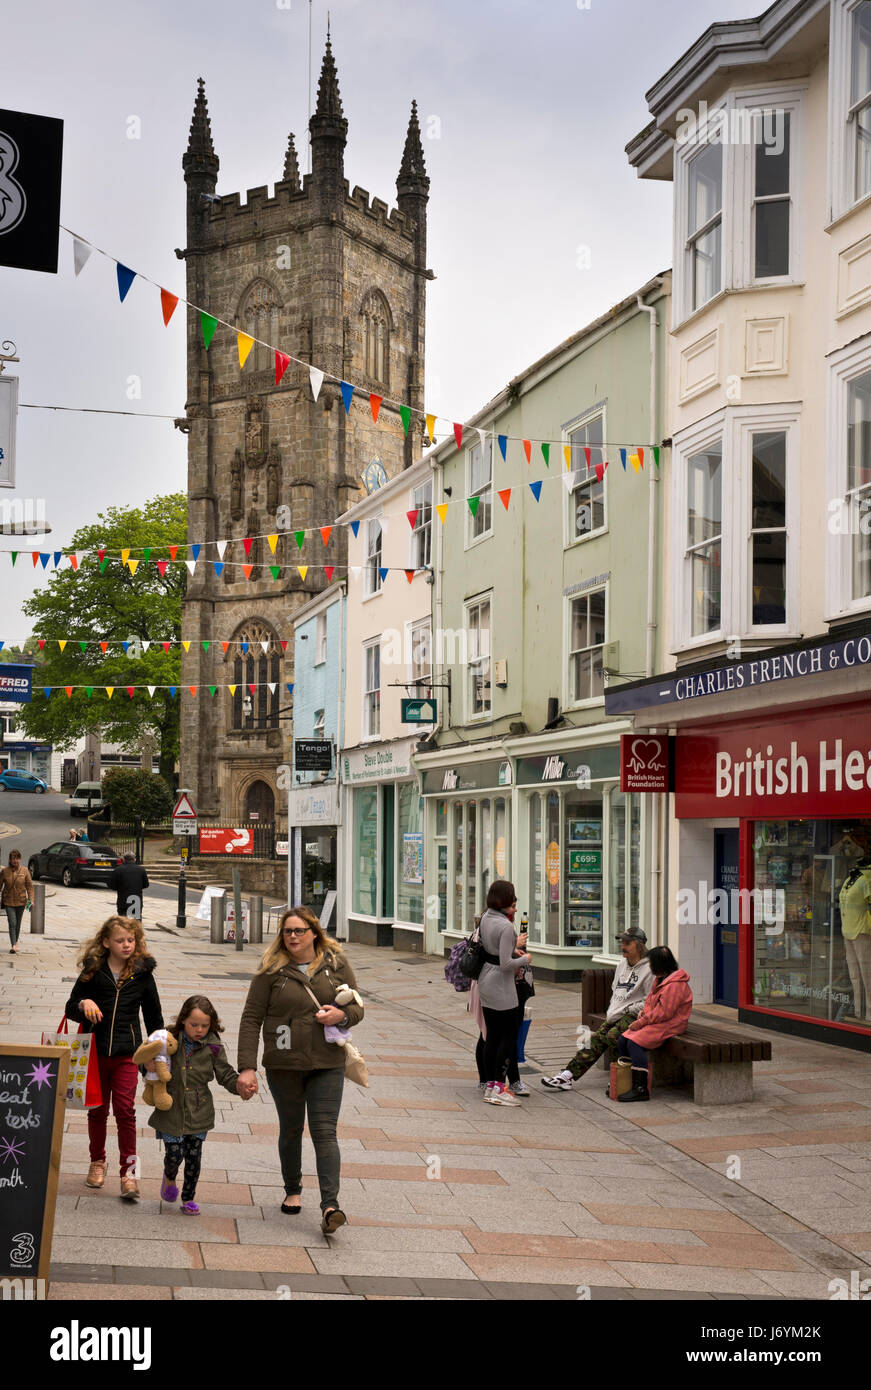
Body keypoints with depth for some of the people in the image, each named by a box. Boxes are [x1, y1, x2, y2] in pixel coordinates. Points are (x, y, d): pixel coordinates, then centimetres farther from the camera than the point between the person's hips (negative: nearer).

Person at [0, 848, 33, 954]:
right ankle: (13, 946, -15)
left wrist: (31, 900, -8)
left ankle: (15, 943, 30)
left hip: (21, 901, 1)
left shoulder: (25, 871, -3)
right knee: (12, 923, -12)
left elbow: (29, 886, -1)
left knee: (18, 924, 12)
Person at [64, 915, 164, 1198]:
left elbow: (153, 1015, 10)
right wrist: (84, 1004, -17)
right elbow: (70, 1008, 6)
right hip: (96, 1050, 1)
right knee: (98, 1110, 12)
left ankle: (129, 1172, -4)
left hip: (127, 1053, -1)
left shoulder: (142, 973, 2)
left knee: (125, 1110, -9)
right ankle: (97, 1162, 31)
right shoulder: (93, 971, 1)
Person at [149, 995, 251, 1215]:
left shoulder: (213, 1047, -4)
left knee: (193, 1156, 6)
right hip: (171, 1110, -1)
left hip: (198, 1112, 1)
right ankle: (169, 1177, 33)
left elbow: (225, 1074, 1)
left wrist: (240, 1086, -17)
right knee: (174, 1153, -2)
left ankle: (188, 1199, 24)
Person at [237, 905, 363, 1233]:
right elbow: (251, 1018, -4)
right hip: (283, 1064, 0)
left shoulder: (336, 965, 4)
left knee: (324, 1131, -8)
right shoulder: (272, 970, -3)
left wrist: (342, 1015, -14)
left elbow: (357, 1007, 11)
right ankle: (293, 1191, 35)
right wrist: (247, 1067, -12)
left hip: (327, 1064, 0)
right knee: (290, 1129, 14)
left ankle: (330, 1206, -14)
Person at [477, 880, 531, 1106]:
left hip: (485, 981, 8)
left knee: (492, 1035, 14)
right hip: (501, 986, -8)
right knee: (509, 1035, 0)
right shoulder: (506, 926, -22)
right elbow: (506, 964, -22)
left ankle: (490, 1085, 19)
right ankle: (499, 1088, 0)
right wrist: (525, 959, -5)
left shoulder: (486, 918, 4)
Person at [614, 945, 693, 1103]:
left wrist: (641, 1022, -18)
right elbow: (652, 1000, 26)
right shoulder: (660, 979, 15)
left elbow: (663, 1012, -23)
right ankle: (627, 1081, 5)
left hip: (669, 1025, -10)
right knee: (623, 1039, -3)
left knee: (635, 1043, -26)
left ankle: (641, 1089, -25)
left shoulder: (674, 985, -20)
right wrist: (644, 1011, 4)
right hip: (655, 1023, 10)